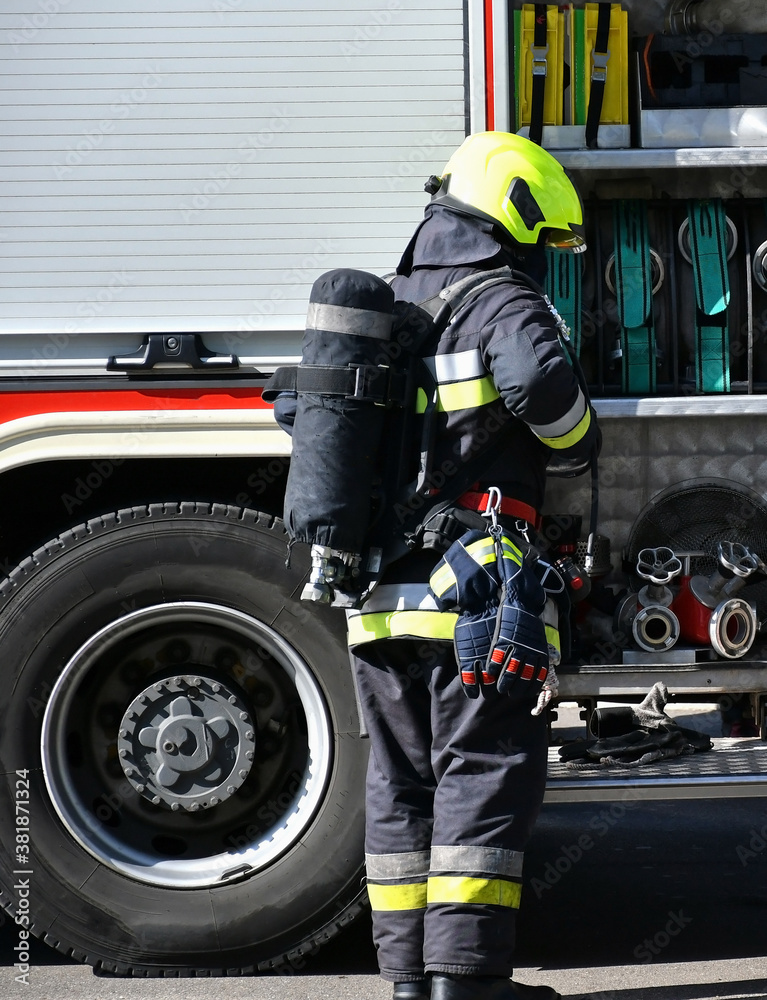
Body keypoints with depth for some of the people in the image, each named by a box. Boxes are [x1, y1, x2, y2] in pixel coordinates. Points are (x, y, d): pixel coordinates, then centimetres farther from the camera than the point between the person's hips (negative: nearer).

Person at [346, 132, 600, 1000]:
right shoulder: (503, 306, -8)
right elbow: (542, 379, -29)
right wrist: (575, 444, -9)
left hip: (377, 597, 7)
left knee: (401, 781, 11)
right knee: (485, 773, -3)